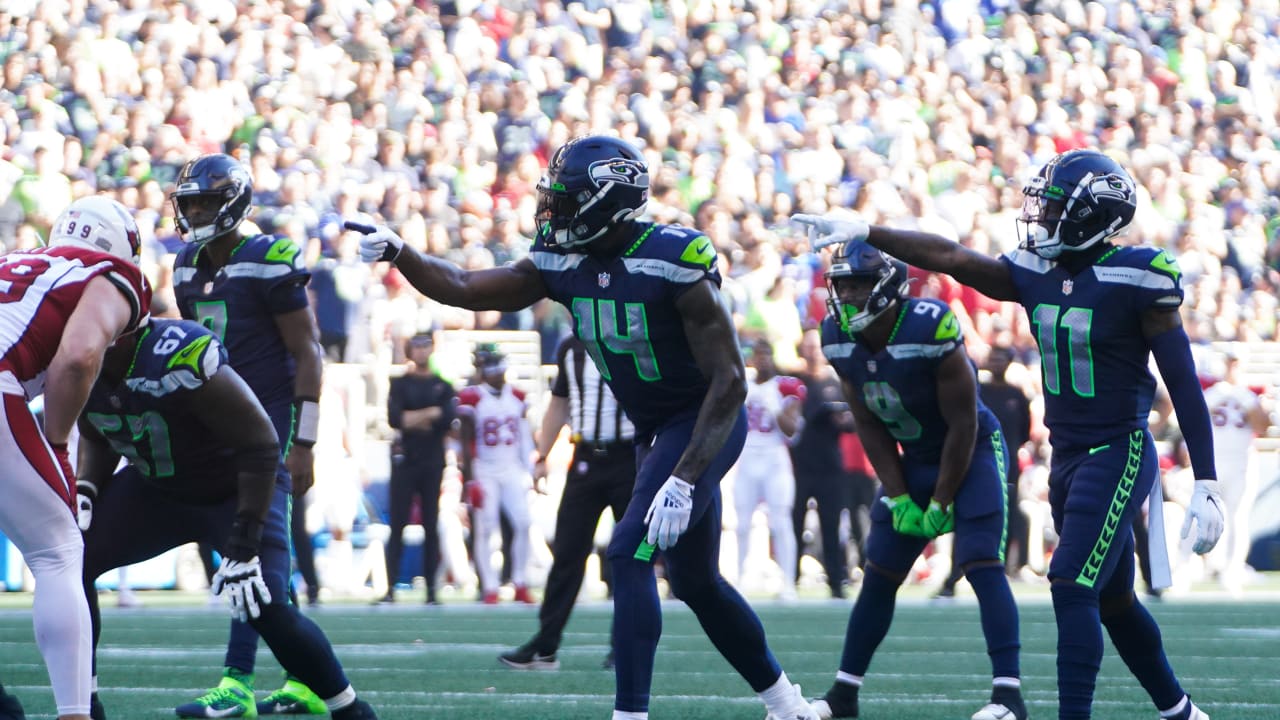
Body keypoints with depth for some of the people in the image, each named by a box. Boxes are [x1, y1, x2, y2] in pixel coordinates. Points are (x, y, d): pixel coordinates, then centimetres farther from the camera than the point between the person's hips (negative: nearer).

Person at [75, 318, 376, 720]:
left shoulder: (179, 358, -37)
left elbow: (259, 442, -28)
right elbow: (97, 438, 11)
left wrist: (244, 544, -29)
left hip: (237, 486, -7)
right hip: (157, 487, 7)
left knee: (267, 610, -22)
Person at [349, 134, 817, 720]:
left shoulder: (674, 262, -26)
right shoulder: (565, 264, -4)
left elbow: (729, 382, -25)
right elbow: (465, 289, 0)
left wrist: (683, 480, -30)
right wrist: (398, 254, -19)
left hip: (704, 425, -9)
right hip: (652, 431, 9)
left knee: (628, 555, -20)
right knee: (696, 582, 17)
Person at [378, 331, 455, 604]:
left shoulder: (443, 387, 9)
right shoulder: (400, 384, 6)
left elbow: (447, 420, -7)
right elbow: (395, 418, -10)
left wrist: (414, 420, -9)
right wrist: (430, 414, -10)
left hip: (433, 462, 1)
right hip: (405, 461, -1)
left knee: (431, 527, 3)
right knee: (397, 525, -5)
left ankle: (431, 589, 4)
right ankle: (390, 588, -6)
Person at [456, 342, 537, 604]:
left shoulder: (516, 396, 6)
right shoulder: (471, 398, -9)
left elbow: (525, 437, 12)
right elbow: (466, 442, -9)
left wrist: (528, 472, 9)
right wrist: (470, 480, -12)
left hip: (512, 469, 4)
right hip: (484, 471, -4)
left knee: (522, 524, -4)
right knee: (485, 528, -5)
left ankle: (520, 584, 7)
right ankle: (489, 588, 0)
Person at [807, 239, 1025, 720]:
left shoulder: (931, 329, -29)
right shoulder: (840, 339, -10)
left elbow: (962, 424, -21)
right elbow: (870, 427, 1)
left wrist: (941, 504, -16)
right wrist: (899, 499, -5)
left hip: (973, 453, -6)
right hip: (915, 460, 6)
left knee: (981, 565, -19)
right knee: (879, 575, 6)